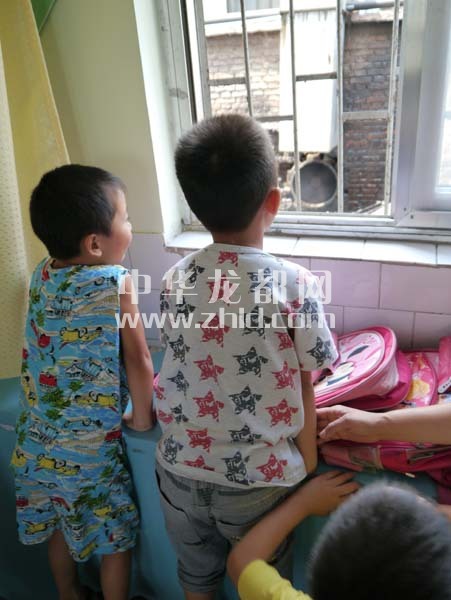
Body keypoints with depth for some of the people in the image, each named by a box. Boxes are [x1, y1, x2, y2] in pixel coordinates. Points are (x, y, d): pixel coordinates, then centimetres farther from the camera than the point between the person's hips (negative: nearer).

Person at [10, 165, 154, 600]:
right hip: (92, 442, -6)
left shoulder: (41, 274, -2)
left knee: (58, 527, 28)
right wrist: (143, 418, -3)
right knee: (114, 538, 16)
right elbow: (138, 360, -17)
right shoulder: (116, 282, -20)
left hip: (39, 439, 7)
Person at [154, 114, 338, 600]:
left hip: (181, 469, 3)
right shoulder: (295, 284, -17)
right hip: (258, 479, -2)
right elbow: (303, 392, -10)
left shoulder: (175, 280, -7)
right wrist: (308, 469, 6)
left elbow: (182, 369, 2)